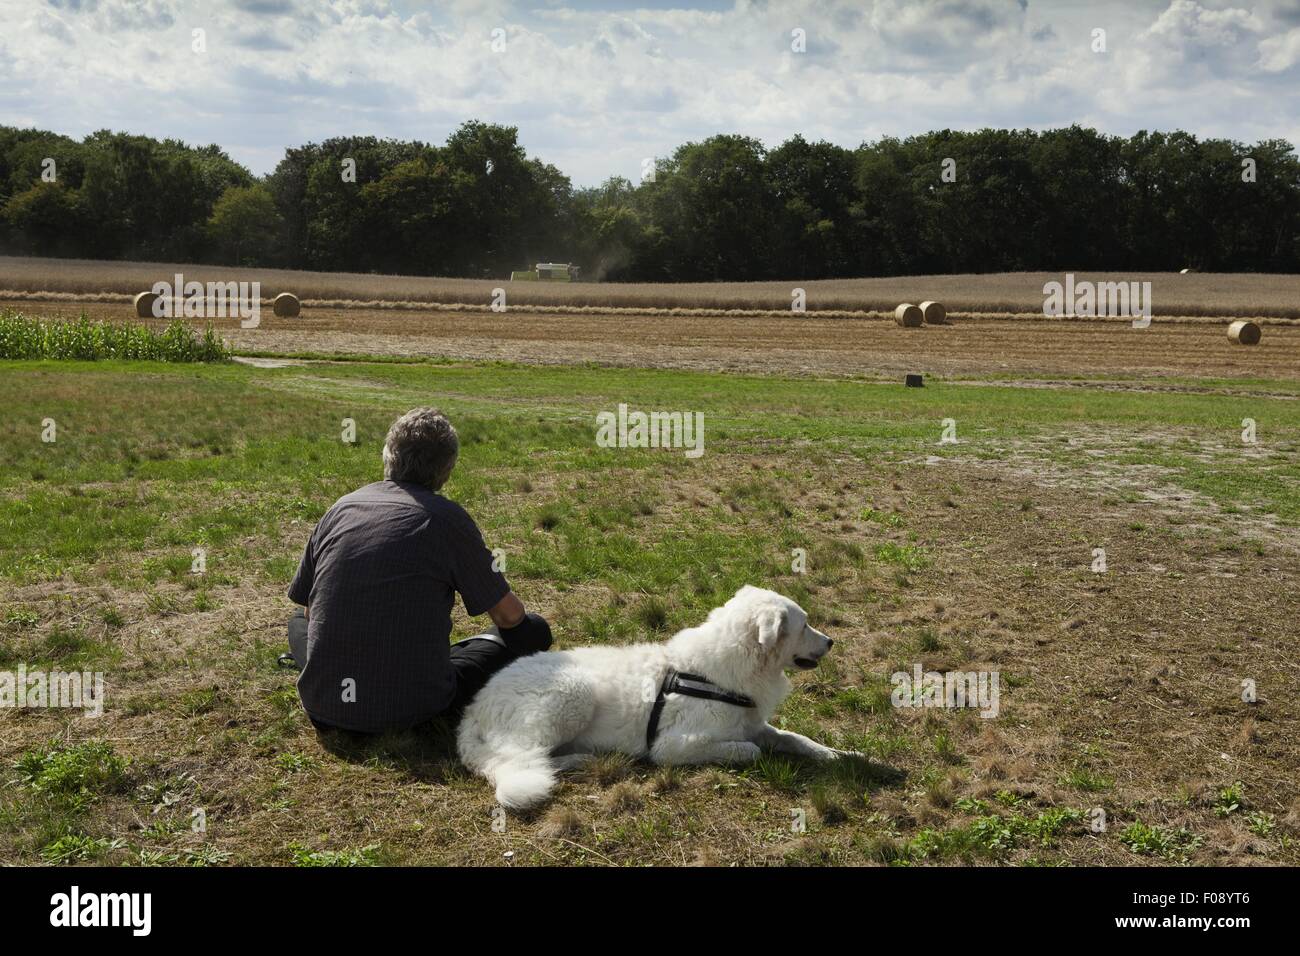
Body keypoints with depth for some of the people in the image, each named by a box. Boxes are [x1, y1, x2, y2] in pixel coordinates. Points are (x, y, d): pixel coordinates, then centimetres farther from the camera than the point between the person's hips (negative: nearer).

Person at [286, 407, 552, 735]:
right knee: (533, 630, 8)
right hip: (409, 708, -4)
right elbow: (509, 615, 3)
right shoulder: (445, 517, -6)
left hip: (322, 707, 5)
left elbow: (310, 611, 16)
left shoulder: (341, 508, 6)